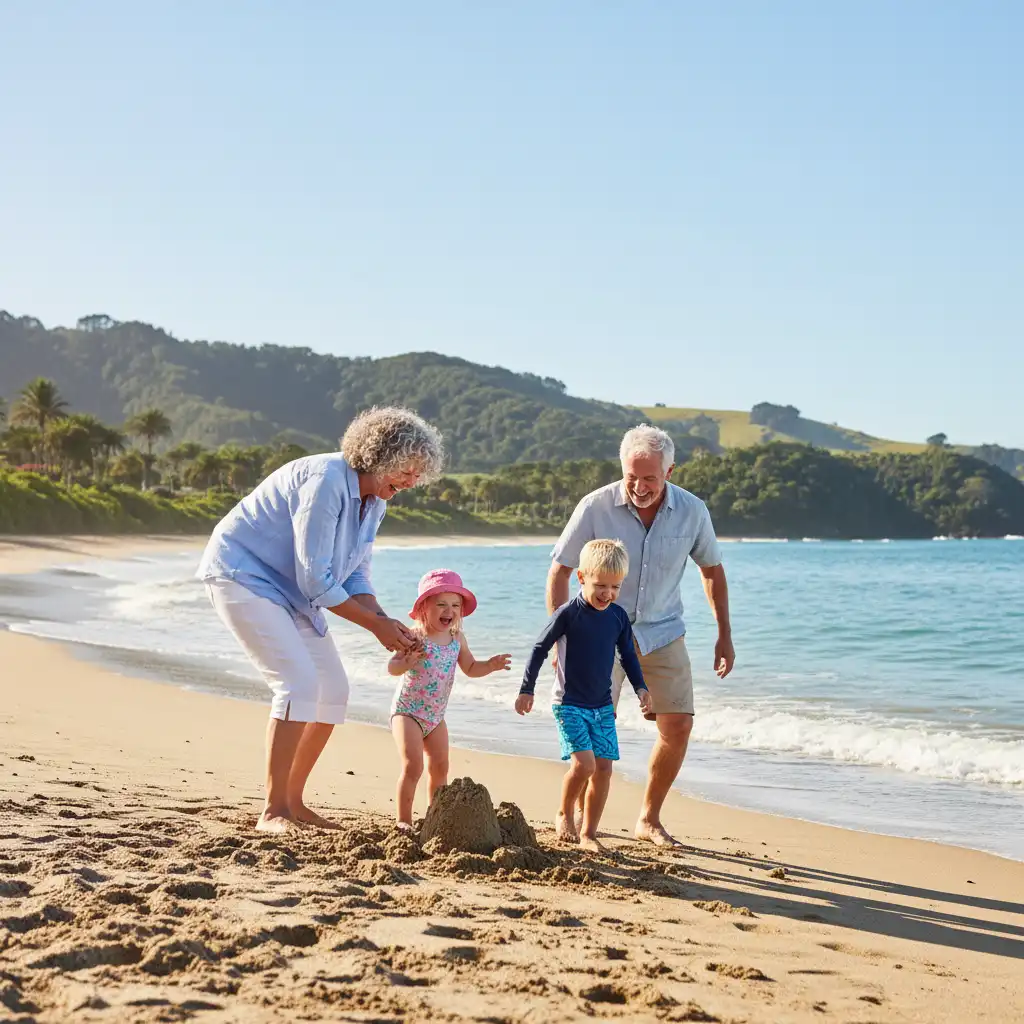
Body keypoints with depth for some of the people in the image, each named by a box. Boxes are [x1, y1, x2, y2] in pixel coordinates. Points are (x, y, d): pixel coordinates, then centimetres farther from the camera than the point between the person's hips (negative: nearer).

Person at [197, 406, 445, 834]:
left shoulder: (374, 502, 3)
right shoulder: (327, 481, -27)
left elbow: (355, 576, 10)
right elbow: (315, 580, -26)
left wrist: (385, 620, -8)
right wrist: (375, 625, -20)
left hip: (290, 589, 10)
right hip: (242, 573, -10)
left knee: (333, 690, 5)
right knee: (299, 682, -22)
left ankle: (293, 802, 15)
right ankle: (273, 812, -18)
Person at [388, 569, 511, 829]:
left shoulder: (457, 638, 1)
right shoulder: (415, 636, -18)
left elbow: (470, 668, 13)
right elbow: (392, 667, -24)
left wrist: (490, 665, -5)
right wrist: (407, 662, -45)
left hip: (436, 715, 7)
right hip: (407, 711, -7)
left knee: (440, 767, 11)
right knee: (412, 765, -15)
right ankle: (403, 820, -6)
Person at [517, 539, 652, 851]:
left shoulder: (618, 616, 2)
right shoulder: (568, 613, -13)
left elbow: (628, 655, 16)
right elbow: (540, 649, -6)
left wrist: (641, 687, 5)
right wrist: (526, 690, -6)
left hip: (602, 705, 5)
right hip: (569, 705, -5)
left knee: (603, 767, 1)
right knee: (583, 763, -17)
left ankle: (588, 833, 13)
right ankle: (564, 814, 10)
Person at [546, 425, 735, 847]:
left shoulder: (692, 511, -9)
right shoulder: (596, 507, -16)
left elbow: (712, 568, 8)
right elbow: (559, 571, -9)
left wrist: (724, 635, 8)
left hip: (662, 633, 3)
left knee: (678, 726, -2)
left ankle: (649, 819, 15)